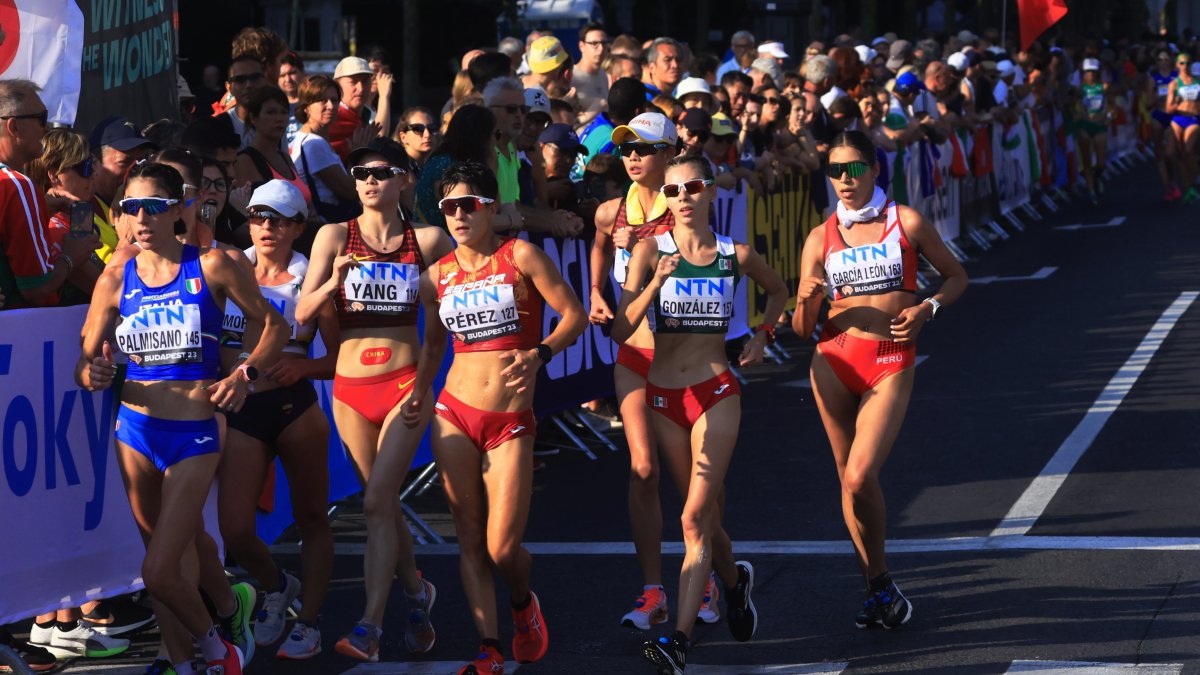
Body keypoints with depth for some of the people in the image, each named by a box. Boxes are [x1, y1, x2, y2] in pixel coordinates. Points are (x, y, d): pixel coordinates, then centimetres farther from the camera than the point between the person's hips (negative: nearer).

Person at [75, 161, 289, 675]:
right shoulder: (116, 279, 1)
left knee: (159, 570, -10)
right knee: (173, 554, 14)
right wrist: (93, 374, -20)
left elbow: (273, 324, 4)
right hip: (135, 429, 4)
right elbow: (85, 363, 4)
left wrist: (245, 372, -13)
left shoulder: (210, 267, -6)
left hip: (194, 435, -4)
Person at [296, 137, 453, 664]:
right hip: (351, 388, 3)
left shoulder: (426, 240, 1)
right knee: (385, 503, 12)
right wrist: (332, 283, -22)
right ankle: (416, 593, 37)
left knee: (377, 500, -16)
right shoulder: (335, 236, 2)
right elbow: (303, 313, -4)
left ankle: (369, 628, -20)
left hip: (404, 384, -3)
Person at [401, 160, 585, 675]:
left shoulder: (520, 256, -5)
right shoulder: (437, 275, 6)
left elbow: (574, 315, -6)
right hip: (454, 415, 3)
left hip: (511, 423, -3)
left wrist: (539, 354, -22)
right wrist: (420, 391, 4)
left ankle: (522, 604, 27)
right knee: (470, 539, 2)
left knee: (502, 548, -6)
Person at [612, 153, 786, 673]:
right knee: (704, 511, 15)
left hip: (716, 393, -2)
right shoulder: (650, 251, -2)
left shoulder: (737, 255, 1)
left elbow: (778, 289, 23)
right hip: (663, 395, 2)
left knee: (696, 517, -14)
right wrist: (655, 283, -23)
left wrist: (763, 335, 9)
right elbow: (620, 331, -11)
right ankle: (734, 580, 45)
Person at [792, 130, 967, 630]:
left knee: (860, 479, -16)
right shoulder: (821, 238, 7)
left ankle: (880, 588, 3)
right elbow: (802, 329, 7)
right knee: (848, 479, 6)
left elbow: (956, 277, 11)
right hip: (834, 359, 3)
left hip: (891, 363, -3)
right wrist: (806, 300, -14)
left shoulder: (906, 223, 0)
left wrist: (927, 308, -7)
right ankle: (878, 586, 20)